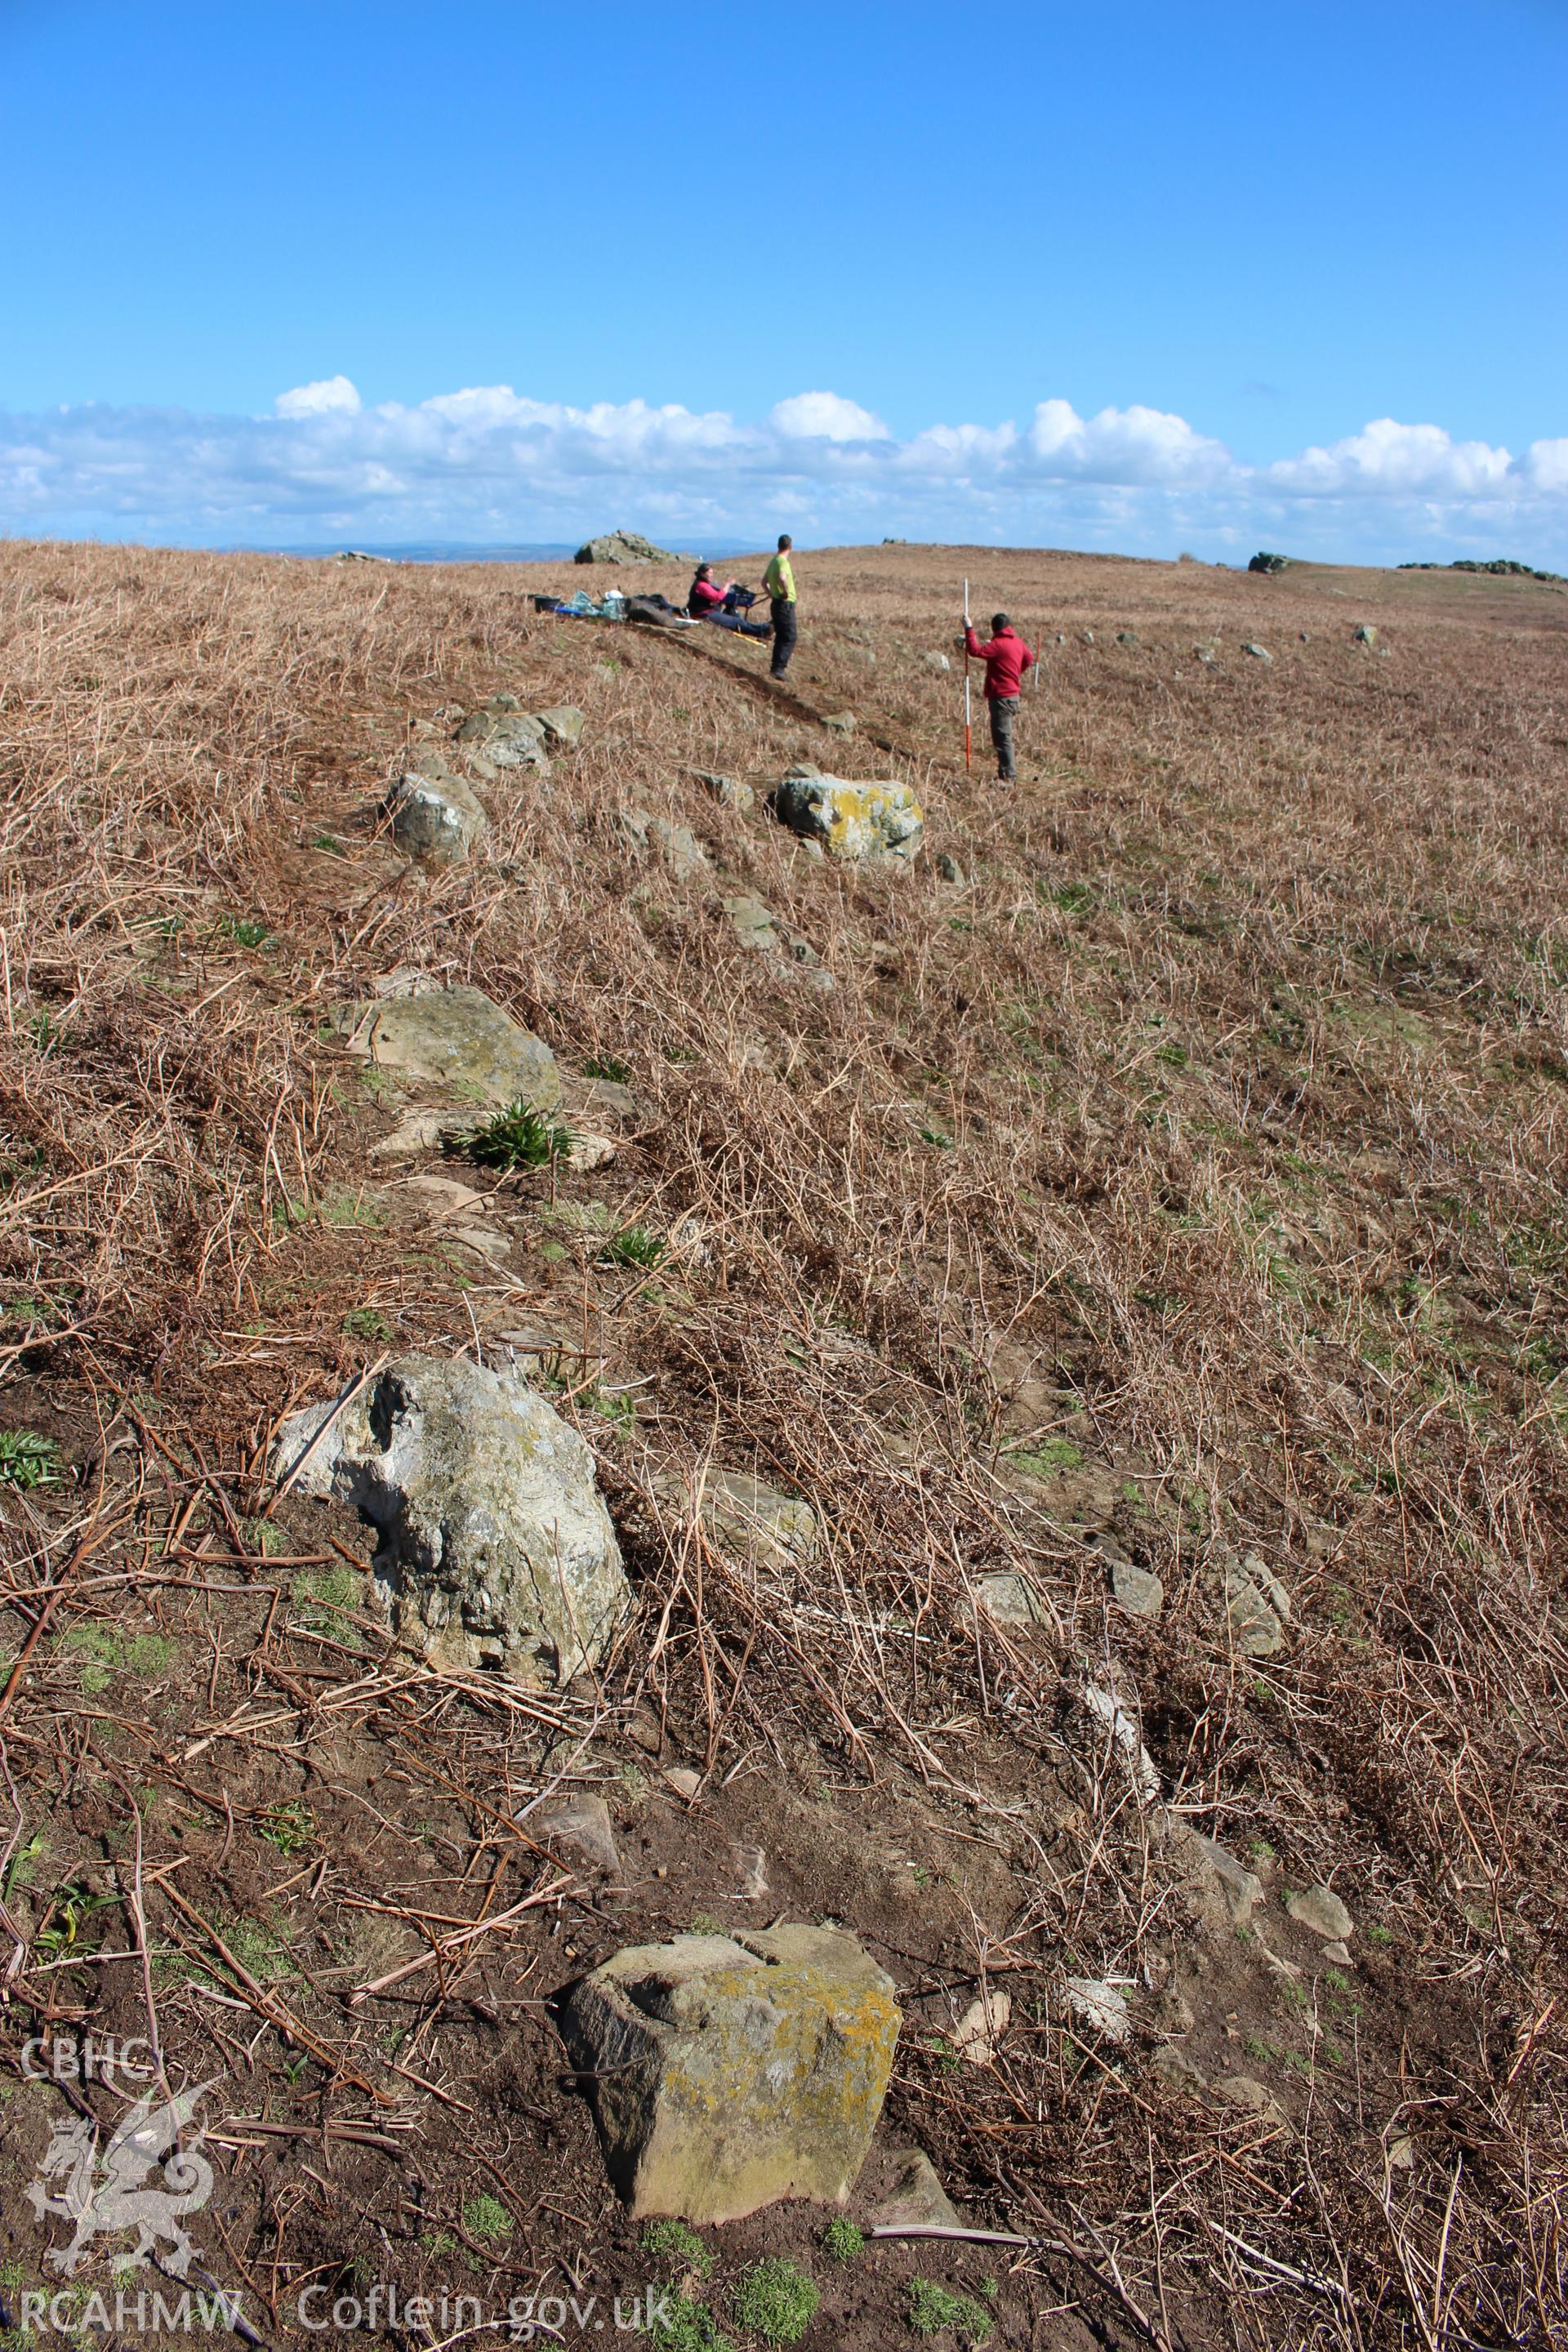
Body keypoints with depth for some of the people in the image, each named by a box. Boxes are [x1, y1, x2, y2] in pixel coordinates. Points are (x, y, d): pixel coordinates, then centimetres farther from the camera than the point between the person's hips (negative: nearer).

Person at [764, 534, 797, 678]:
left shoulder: (773, 561, 12)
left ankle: (776, 664, 24)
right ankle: (778, 668, -14)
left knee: (780, 636, 18)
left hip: (776, 603, 9)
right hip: (785, 604, -9)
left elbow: (764, 581, 24)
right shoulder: (783, 562, -16)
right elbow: (782, 578, -37)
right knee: (789, 638, -7)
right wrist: (786, 592, -22)